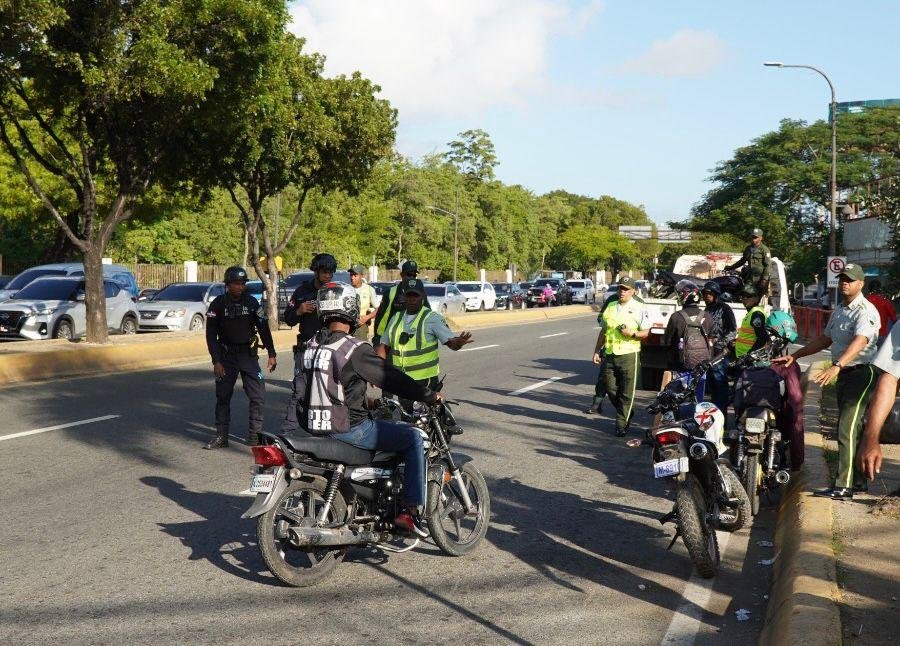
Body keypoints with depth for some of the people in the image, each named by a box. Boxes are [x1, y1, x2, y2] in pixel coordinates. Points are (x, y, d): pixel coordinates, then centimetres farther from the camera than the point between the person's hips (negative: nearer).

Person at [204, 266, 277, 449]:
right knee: (223, 396, 1)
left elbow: (263, 328, 3)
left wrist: (271, 354, -2)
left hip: (248, 355, 1)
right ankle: (221, 436, 10)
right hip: (226, 355, -1)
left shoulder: (251, 302, -1)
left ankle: (255, 435, 5)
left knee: (258, 395, -6)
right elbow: (211, 334, -4)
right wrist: (216, 361, -10)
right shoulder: (218, 304, -5)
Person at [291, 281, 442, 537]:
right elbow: (392, 378, -12)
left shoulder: (310, 346, 7)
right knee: (413, 438, 1)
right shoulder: (355, 350, -16)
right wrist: (430, 396, 0)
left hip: (312, 426, 8)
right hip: (347, 429, -8)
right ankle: (411, 511, 0)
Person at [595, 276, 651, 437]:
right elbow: (603, 331, 20)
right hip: (610, 355, 5)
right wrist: (597, 351, 16)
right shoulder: (610, 306, 13)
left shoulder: (639, 308, -1)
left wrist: (632, 333, -18)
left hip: (629, 354, -5)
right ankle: (627, 413, 30)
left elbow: (645, 332, -1)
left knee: (627, 393, -3)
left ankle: (621, 424, 5)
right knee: (610, 389, 7)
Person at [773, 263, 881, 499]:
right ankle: (856, 480, 24)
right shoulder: (839, 311, 17)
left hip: (862, 372, -10)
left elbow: (859, 342, -29)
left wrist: (836, 367, -43)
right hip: (844, 373, 10)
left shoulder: (866, 311, -14)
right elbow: (825, 339, 26)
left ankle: (843, 487, -16)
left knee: (847, 429, -15)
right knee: (847, 429, 14)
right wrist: (794, 356, 20)